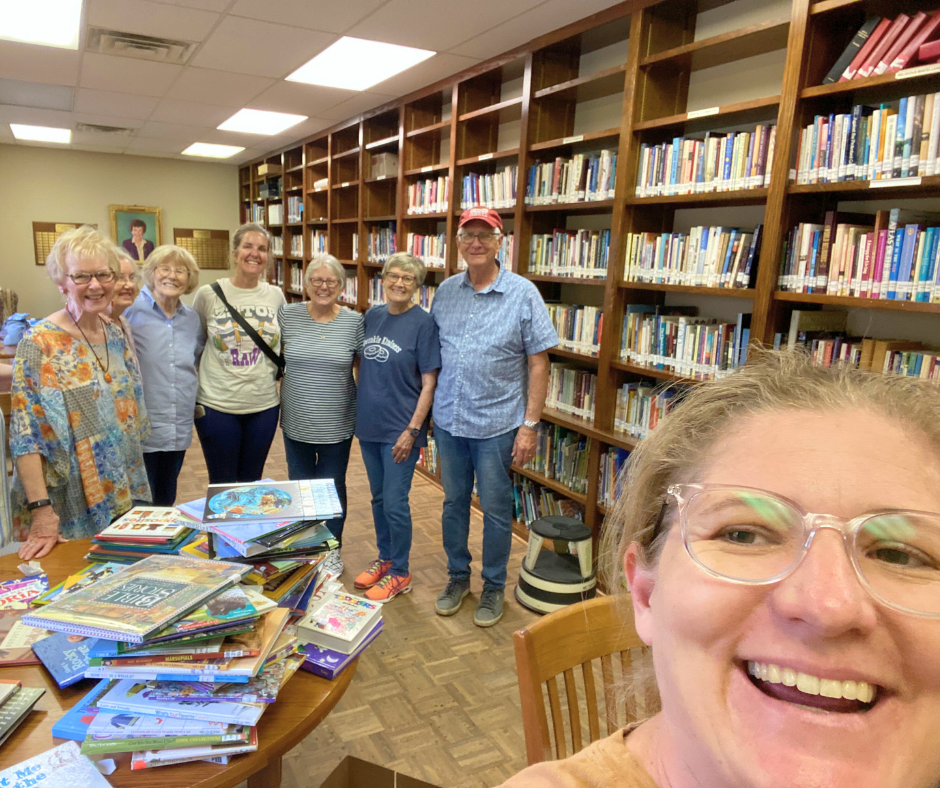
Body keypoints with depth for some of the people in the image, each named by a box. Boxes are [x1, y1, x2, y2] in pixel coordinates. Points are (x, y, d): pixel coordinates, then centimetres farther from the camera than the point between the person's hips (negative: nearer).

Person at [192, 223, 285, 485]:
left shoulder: (276, 296, 1)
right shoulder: (208, 294, -5)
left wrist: (280, 373, 8)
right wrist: (191, 395, 4)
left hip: (264, 405, 2)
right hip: (216, 406, -2)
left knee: (252, 483, 16)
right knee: (222, 486, 10)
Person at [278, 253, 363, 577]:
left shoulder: (354, 321, -7)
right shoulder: (287, 315, -4)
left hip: (336, 425, -1)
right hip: (296, 422, 2)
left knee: (332, 489, 12)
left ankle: (332, 551, 33)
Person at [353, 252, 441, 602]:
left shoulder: (423, 323, -12)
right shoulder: (373, 316, 6)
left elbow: (429, 382, -13)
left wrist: (412, 430, -17)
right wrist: (358, 410, 11)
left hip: (399, 429, -6)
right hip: (369, 424, 6)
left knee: (394, 503, 1)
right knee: (378, 497, 18)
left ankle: (399, 573, 19)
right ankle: (384, 558, 36)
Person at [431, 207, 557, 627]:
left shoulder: (523, 294, -9)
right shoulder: (446, 291, 4)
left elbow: (538, 364, -8)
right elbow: (431, 353, 12)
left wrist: (529, 425, -12)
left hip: (496, 424, -4)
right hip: (447, 420, 4)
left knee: (495, 510, 9)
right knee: (453, 502, 16)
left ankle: (493, 587, 28)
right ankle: (458, 576, 36)